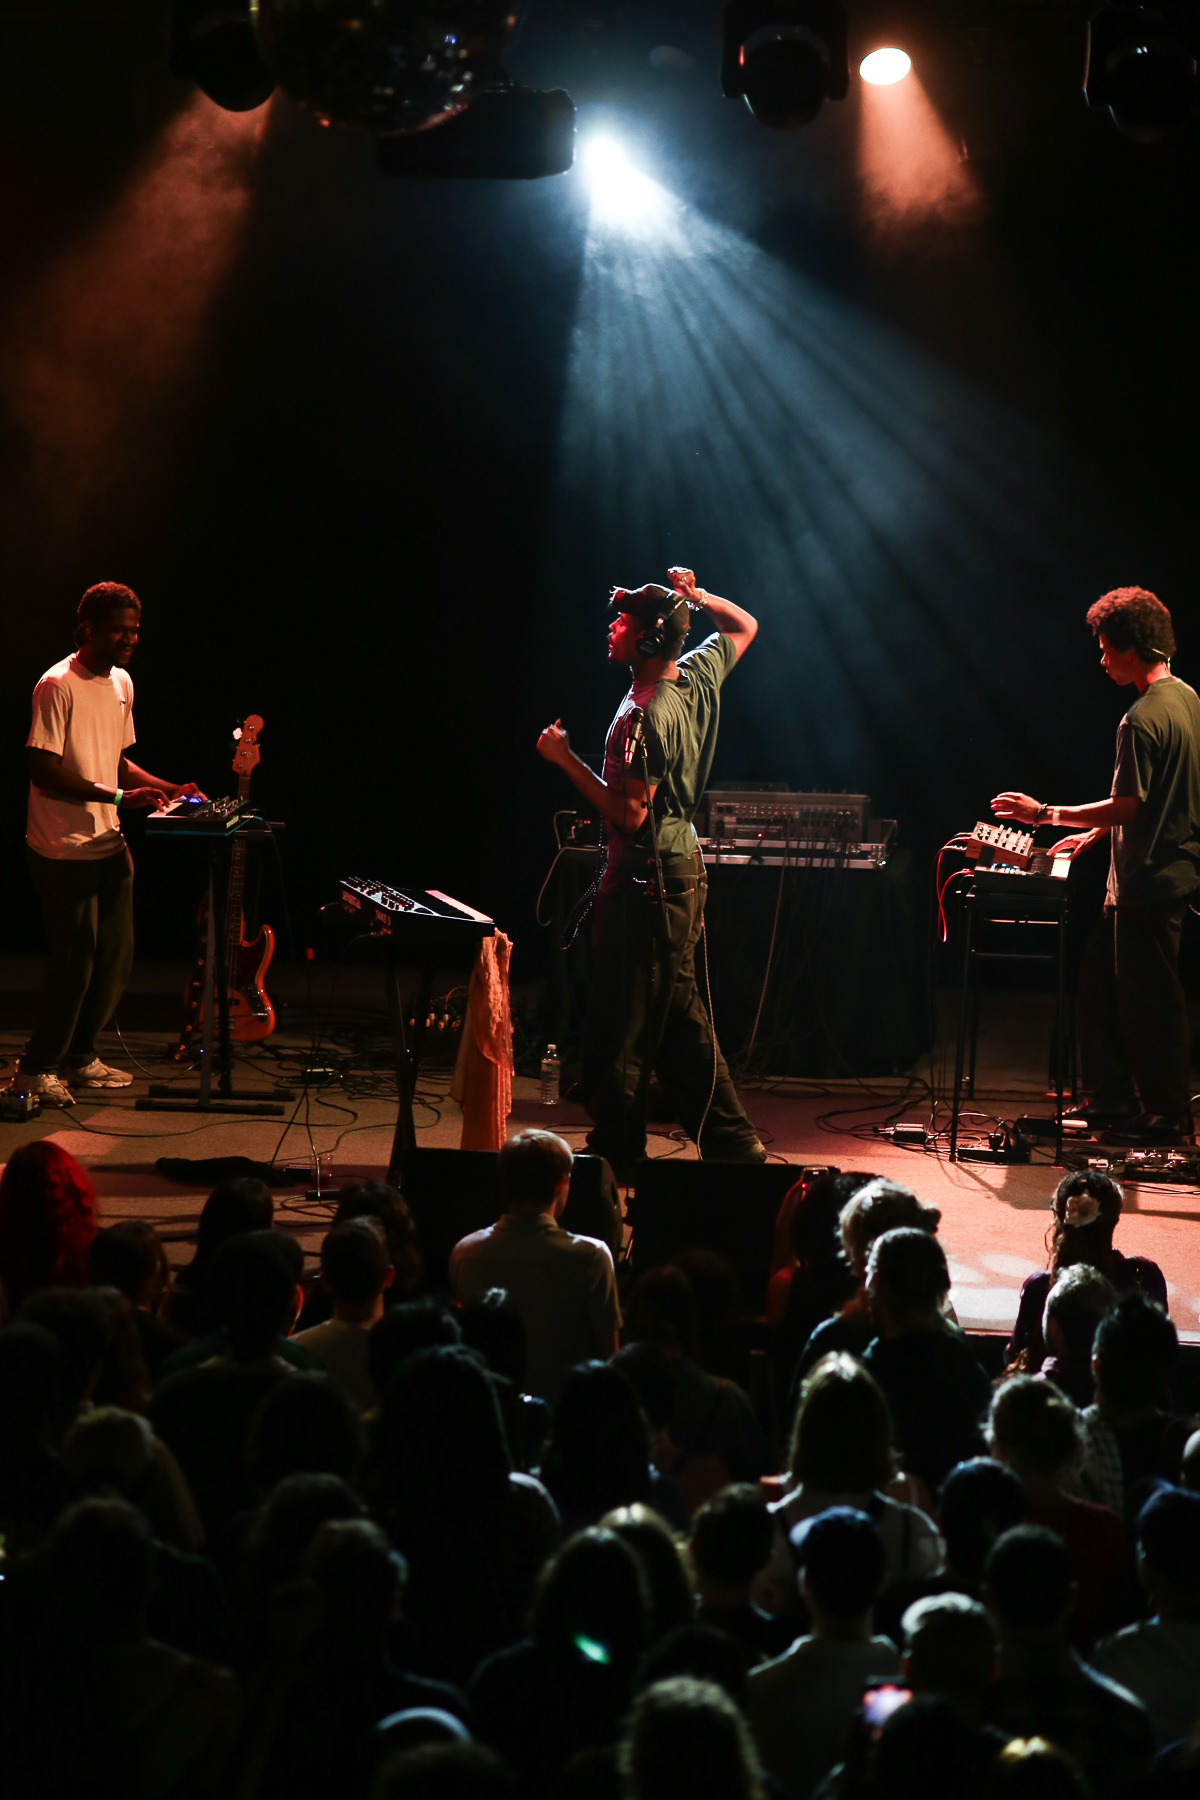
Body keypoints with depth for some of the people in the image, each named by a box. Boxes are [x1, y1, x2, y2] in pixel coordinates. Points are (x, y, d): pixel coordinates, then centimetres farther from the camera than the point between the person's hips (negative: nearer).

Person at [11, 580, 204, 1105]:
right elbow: (43, 770, -21)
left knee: (117, 955, 10)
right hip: (64, 849, -8)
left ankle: (80, 1059, 25)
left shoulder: (121, 684, 12)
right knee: (75, 960, -6)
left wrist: (169, 789, 8)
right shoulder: (57, 686, -15)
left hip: (108, 843, 8)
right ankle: (36, 1070, 8)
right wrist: (118, 797, -26)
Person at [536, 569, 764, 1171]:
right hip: (684, 869, 10)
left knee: (620, 1029, -1)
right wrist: (696, 596, 10)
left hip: (645, 884, -10)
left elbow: (630, 814, -24)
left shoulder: (642, 718, -22)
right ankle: (733, 1144, 20)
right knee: (679, 1019, 17)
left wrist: (566, 760, -18)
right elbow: (744, 626, 24)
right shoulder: (699, 677, 4)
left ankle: (617, 1151, 5)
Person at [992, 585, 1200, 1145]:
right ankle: (1114, 1098, 21)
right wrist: (1097, 832, 22)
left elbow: (1129, 805, -22)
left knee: (1148, 999, -1)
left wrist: (1046, 814, -14)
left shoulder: (1142, 719, -20)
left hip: (1149, 880, -10)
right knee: (1099, 978, 16)